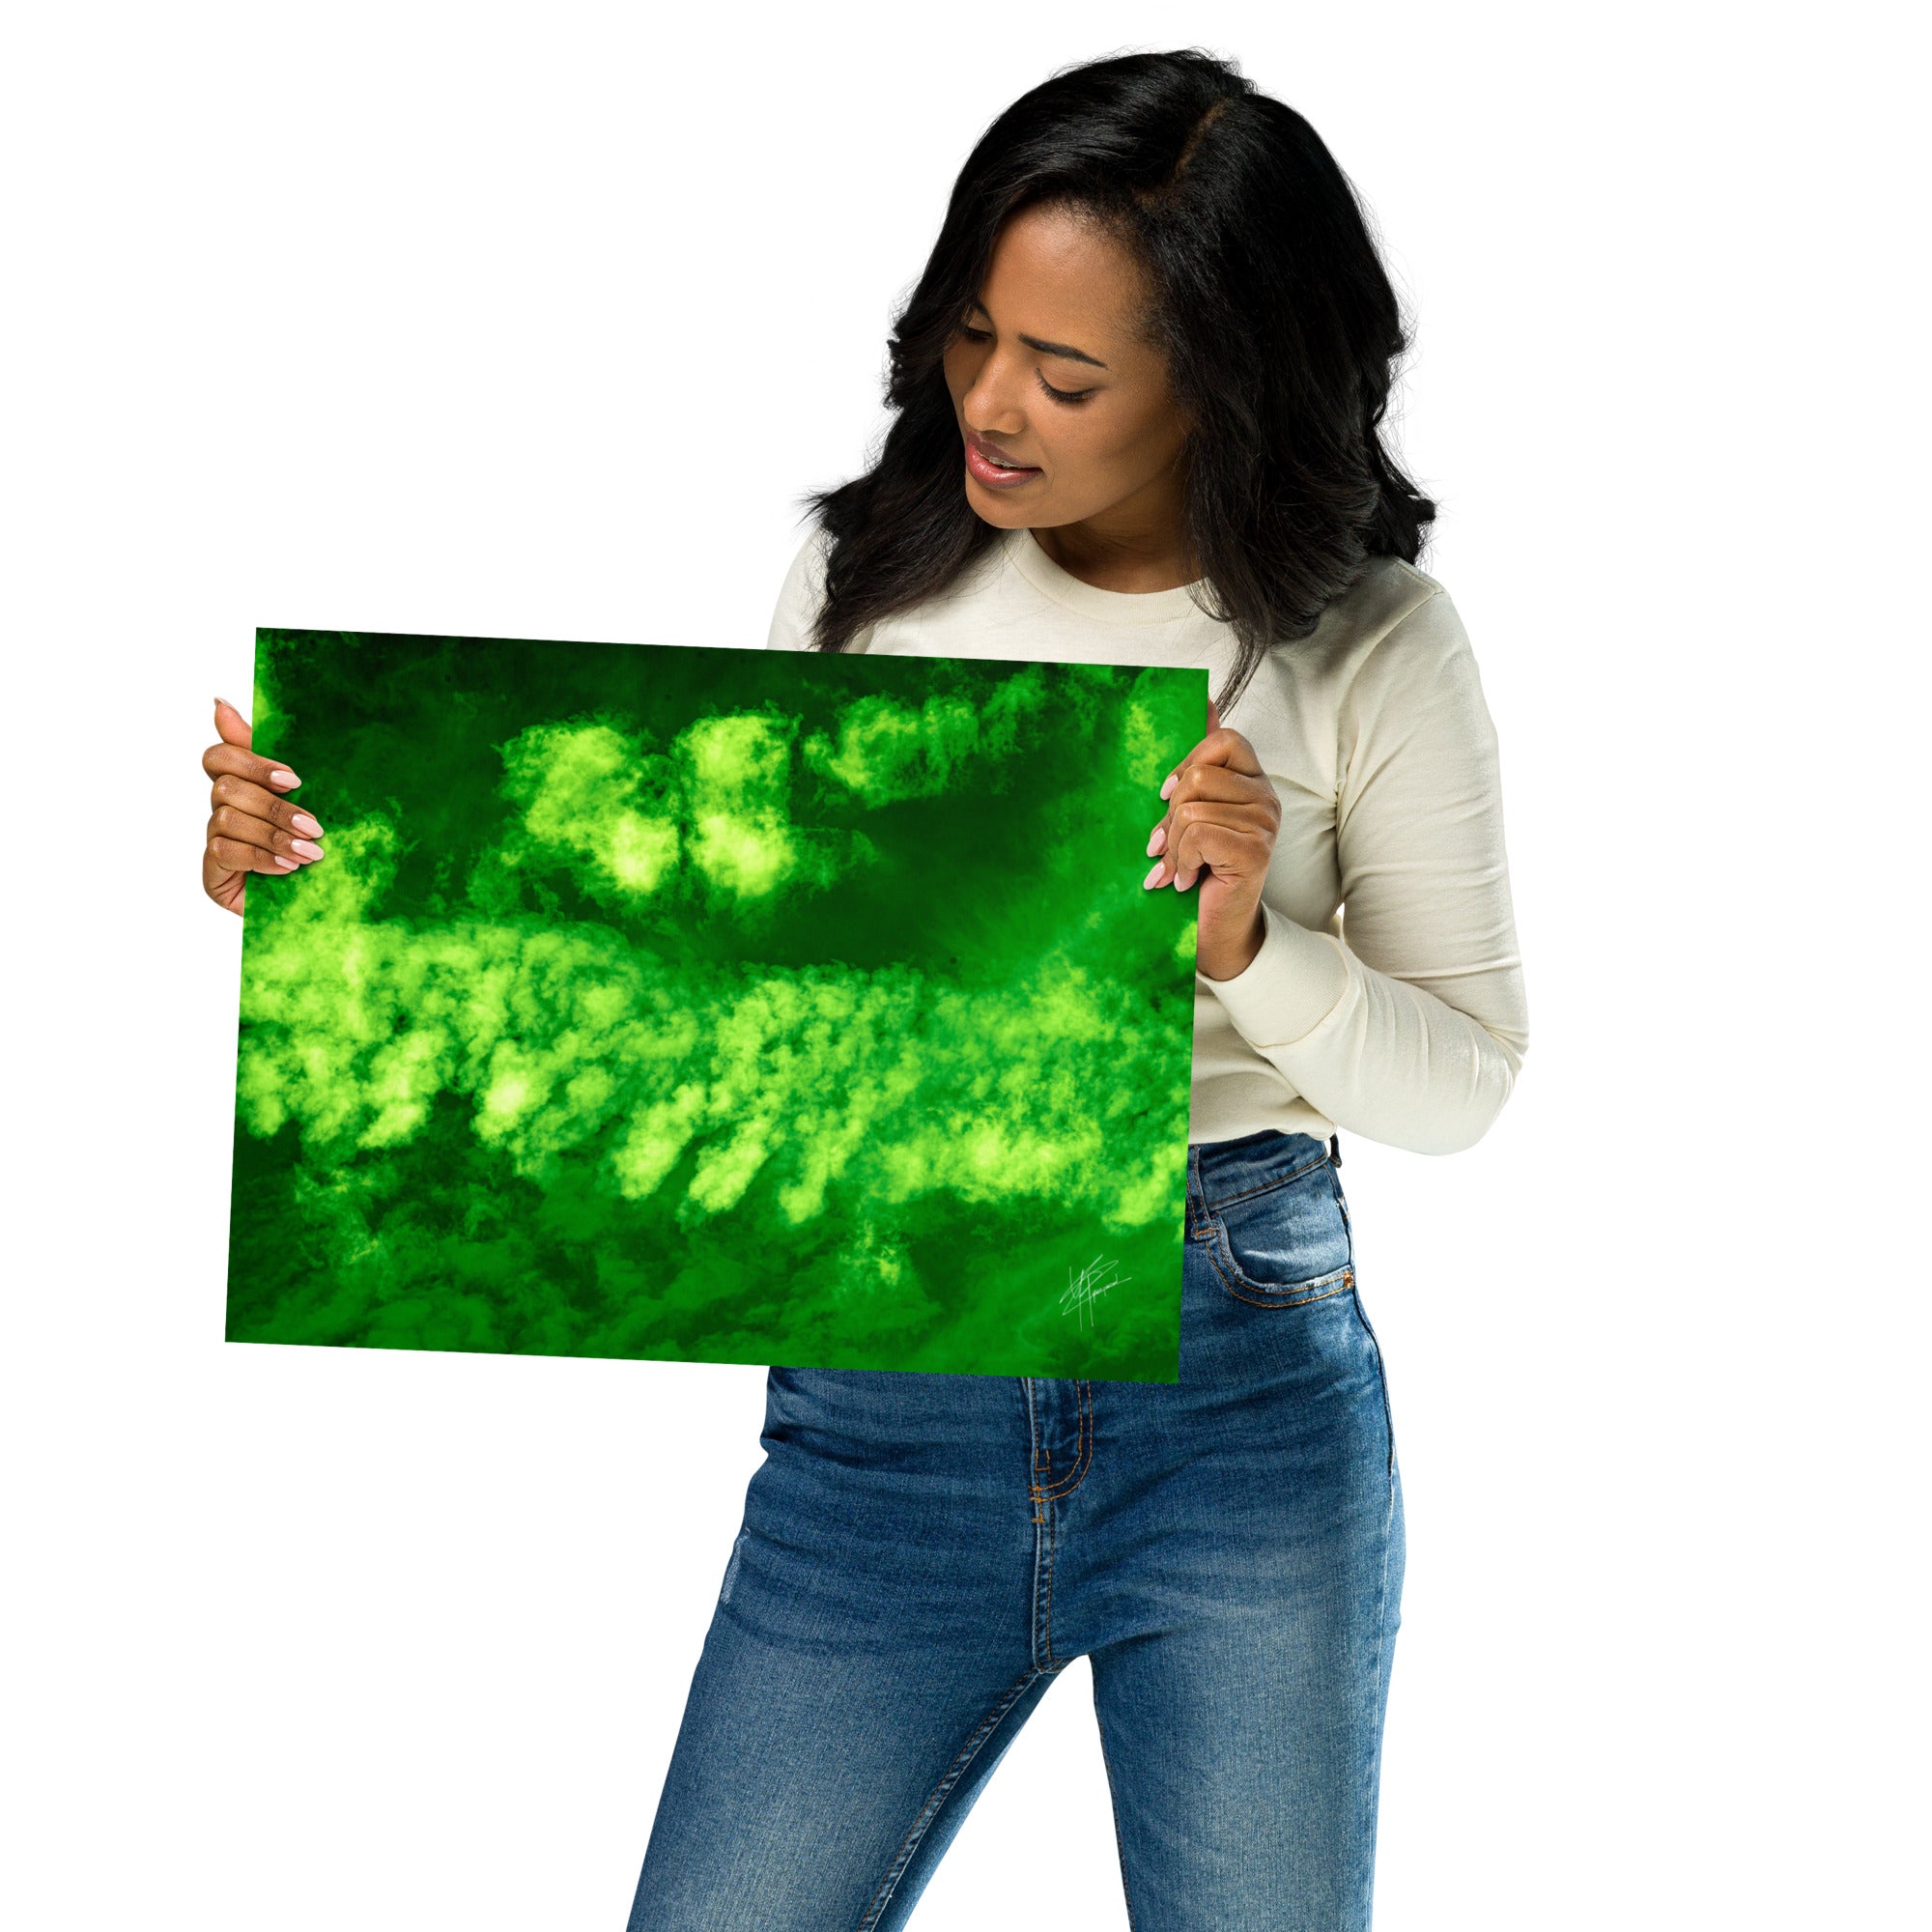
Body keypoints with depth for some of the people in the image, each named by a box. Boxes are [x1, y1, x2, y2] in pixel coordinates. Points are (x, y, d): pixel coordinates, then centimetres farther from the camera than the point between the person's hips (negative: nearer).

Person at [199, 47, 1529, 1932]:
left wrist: (1247, 945, -18)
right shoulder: (868, 574, 2)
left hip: (1242, 1380, -1)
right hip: (883, 1385, 2)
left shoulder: (1369, 646, -3)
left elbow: (1461, 1082, 1)